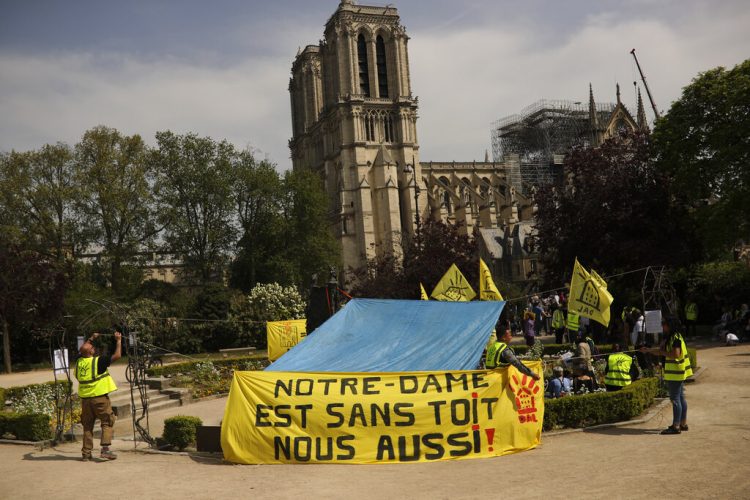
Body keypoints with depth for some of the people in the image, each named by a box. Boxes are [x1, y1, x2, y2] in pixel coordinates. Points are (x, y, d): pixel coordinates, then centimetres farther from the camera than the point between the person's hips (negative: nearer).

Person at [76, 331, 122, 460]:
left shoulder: (79, 362, 6)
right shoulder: (98, 361, -13)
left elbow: (82, 350, 28)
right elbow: (117, 355, -13)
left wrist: (91, 338, 36)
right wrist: (119, 340, -2)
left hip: (85, 398, 6)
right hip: (99, 397, -6)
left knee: (88, 425, 13)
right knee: (107, 422, 2)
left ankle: (86, 452, 13)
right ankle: (105, 448, -10)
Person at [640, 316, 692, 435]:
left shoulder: (675, 338, -17)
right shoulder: (670, 338, 15)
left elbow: (676, 354, -26)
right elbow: (661, 350, 19)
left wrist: (662, 352, -14)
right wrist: (648, 350, 8)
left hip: (675, 373, -10)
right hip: (676, 373, 10)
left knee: (675, 399, -8)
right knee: (680, 398, 15)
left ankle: (676, 426, -5)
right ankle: (683, 424, 23)